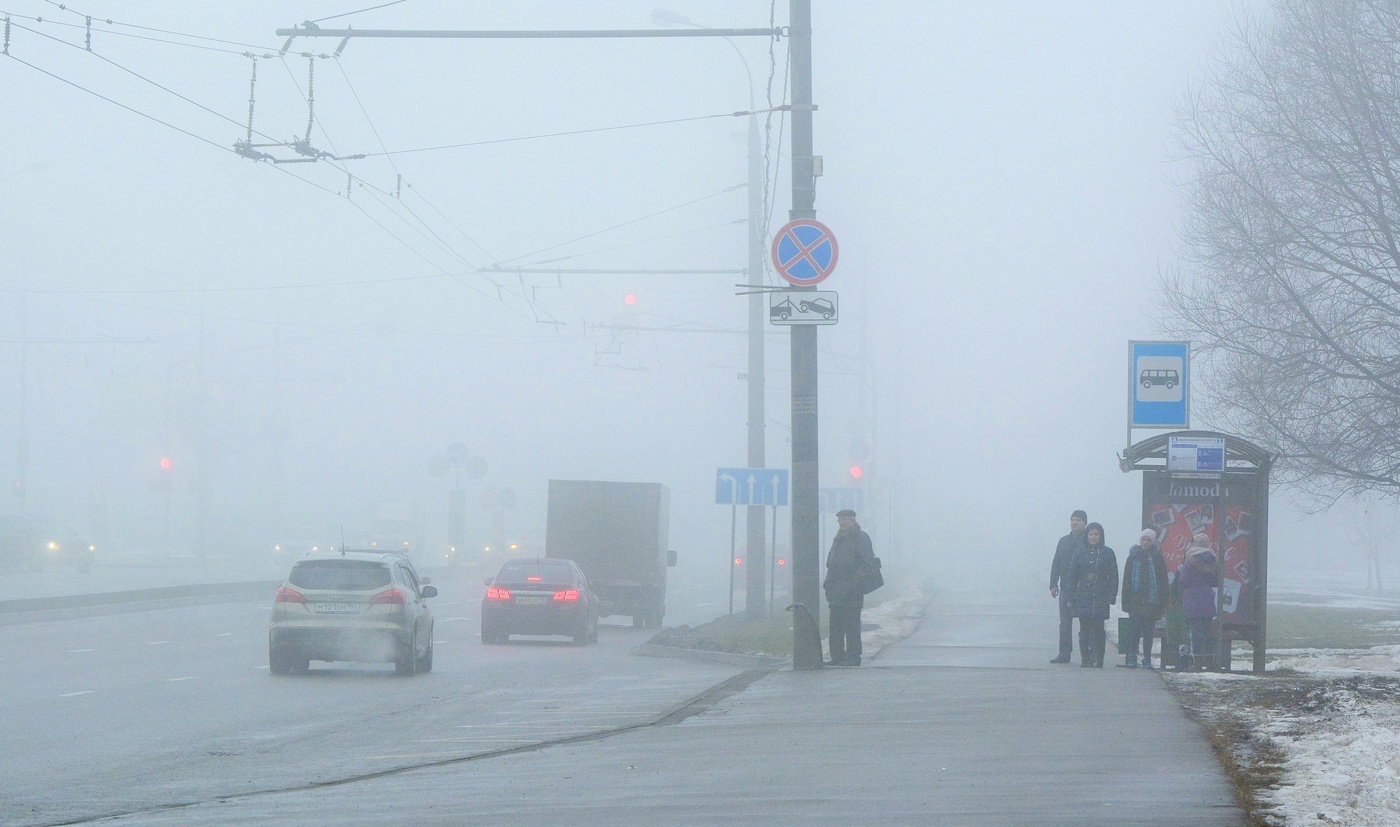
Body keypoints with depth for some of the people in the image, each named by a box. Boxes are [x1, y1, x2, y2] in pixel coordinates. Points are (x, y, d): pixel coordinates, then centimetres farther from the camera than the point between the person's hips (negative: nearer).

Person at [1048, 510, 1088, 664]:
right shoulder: (1064, 541, 14)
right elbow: (1056, 564, 16)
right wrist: (1053, 584, 8)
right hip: (1066, 588, 5)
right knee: (1065, 623, 3)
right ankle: (1064, 654, 4)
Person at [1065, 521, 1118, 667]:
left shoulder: (1107, 553, 5)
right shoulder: (1080, 552, 6)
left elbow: (1113, 577, 4)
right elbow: (1072, 575, 7)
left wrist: (1111, 597, -5)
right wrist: (1071, 598, 2)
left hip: (1100, 598, -1)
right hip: (1082, 597, 1)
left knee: (1098, 629, -4)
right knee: (1084, 629, -1)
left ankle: (1098, 660, -2)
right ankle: (1085, 658, 4)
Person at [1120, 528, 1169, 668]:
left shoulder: (1157, 559, 6)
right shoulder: (1133, 557, 6)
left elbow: (1163, 582, 5)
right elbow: (1126, 581, 5)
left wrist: (1162, 603, -2)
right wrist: (1126, 602, -2)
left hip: (1151, 602, 0)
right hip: (1135, 602, 0)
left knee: (1148, 631, 4)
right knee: (1134, 630, -7)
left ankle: (1147, 659, 8)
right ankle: (1131, 658, -5)